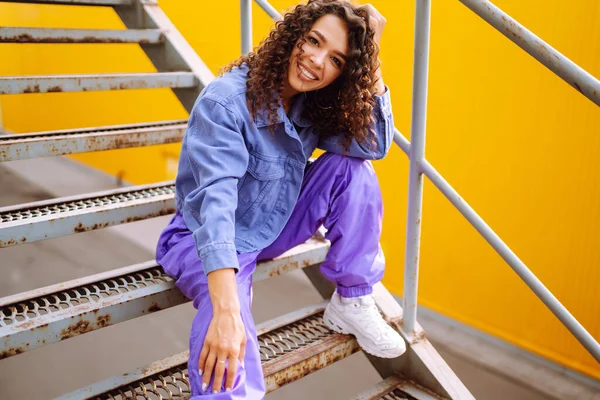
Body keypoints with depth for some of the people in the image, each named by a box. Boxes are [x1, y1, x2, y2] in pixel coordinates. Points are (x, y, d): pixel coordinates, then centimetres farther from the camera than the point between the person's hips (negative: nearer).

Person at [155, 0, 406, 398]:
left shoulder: (314, 103, -6)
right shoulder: (226, 100, -27)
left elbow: (376, 145, -14)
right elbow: (216, 200, -38)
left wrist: (369, 57, -20)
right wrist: (226, 312, -47)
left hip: (276, 228, 8)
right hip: (211, 240, -7)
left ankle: (352, 303, -3)